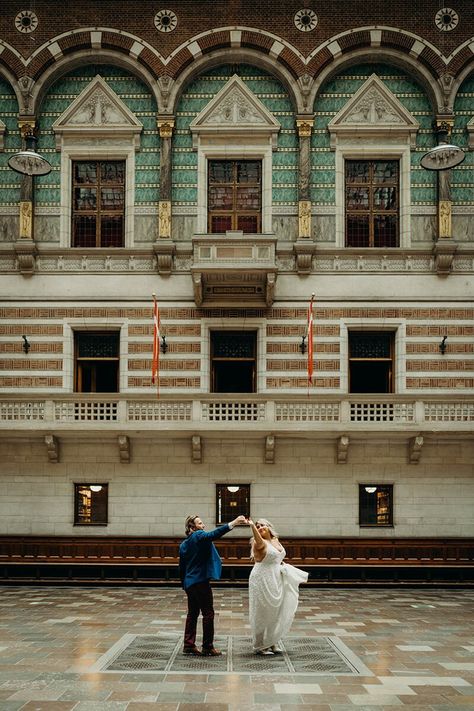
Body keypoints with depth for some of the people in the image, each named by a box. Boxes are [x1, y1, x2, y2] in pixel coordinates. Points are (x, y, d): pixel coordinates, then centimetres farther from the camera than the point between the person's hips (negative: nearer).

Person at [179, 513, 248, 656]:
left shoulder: (184, 544, 14)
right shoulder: (198, 536, -10)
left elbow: (181, 567, 18)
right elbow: (214, 534, -30)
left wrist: (184, 585, 25)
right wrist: (232, 524, -36)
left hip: (189, 583, 9)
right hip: (200, 581, -9)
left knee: (192, 613, 15)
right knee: (208, 613, -3)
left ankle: (189, 645, 17)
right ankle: (207, 647, -1)